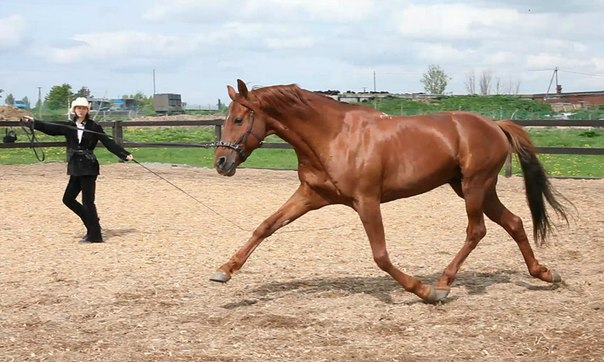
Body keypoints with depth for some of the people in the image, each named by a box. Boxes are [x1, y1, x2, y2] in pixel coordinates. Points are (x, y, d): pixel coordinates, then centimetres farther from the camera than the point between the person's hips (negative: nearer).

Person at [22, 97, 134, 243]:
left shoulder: (94, 127, -5)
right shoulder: (68, 126, 8)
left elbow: (109, 143, -8)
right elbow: (51, 128, 4)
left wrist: (125, 154, -15)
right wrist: (33, 122, -4)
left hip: (88, 168, -6)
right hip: (75, 168, 6)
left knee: (88, 201, -5)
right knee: (68, 199, 9)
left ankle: (94, 235, 5)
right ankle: (92, 224, 22)